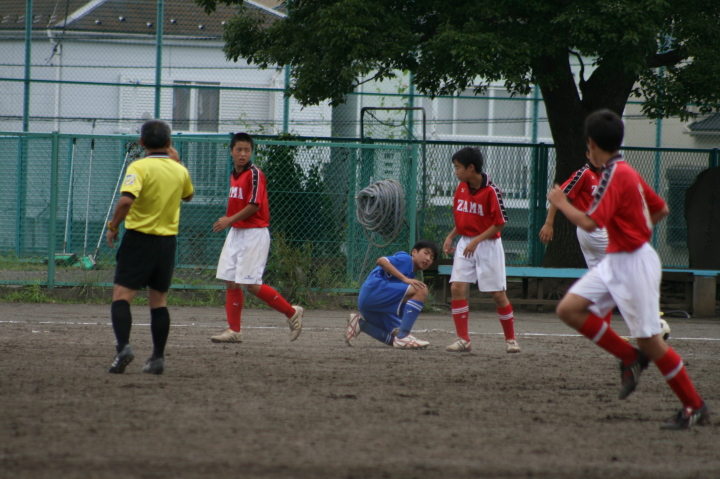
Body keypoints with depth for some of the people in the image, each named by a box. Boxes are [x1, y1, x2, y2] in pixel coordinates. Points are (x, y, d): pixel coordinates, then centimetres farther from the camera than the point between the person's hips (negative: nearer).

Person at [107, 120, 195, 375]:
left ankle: (123, 346, -25)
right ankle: (158, 358, 11)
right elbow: (188, 195, 26)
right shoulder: (180, 171, 4)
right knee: (159, 301, 12)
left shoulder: (139, 167, -12)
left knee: (121, 296, -5)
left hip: (139, 238, -5)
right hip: (168, 240, 5)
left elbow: (126, 200, -26)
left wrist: (113, 226, -13)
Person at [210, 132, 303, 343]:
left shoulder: (254, 174, -12)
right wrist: (227, 220, 7)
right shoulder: (234, 175, 14)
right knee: (230, 282, 5)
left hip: (254, 233, -9)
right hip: (236, 232, 9)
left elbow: (254, 206, -18)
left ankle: (292, 312, 3)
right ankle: (234, 330, 10)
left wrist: (229, 220, -14)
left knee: (251, 284, -11)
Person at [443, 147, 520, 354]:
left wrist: (477, 240, -22)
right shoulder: (461, 188, 5)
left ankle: (510, 339, 16)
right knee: (457, 288, -8)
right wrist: (450, 237, 5)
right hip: (465, 243, 6)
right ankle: (463, 339, -3)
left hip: (488, 245, -6)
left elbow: (500, 223, -15)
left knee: (498, 293, 1)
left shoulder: (491, 191, -15)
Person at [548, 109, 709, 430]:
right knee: (569, 309, -1)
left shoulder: (615, 175, -18)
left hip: (634, 264, -9)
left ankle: (694, 406, 5)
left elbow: (589, 223, -24)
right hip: (615, 262, 9)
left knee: (649, 340, -5)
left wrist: (561, 203, -9)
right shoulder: (626, 172, 10)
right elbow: (661, 210, 19)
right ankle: (630, 359, 7)